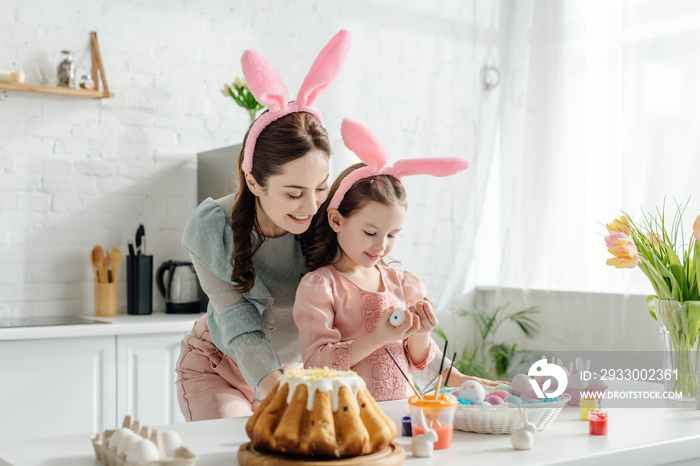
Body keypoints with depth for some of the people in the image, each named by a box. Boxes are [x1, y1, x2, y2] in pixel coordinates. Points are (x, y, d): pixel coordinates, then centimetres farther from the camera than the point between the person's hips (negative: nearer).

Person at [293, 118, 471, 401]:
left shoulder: (403, 283, 12)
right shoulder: (317, 286, -4)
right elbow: (316, 364, -12)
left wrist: (420, 336, -5)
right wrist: (376, 339, -18)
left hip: (402, 408, 4)